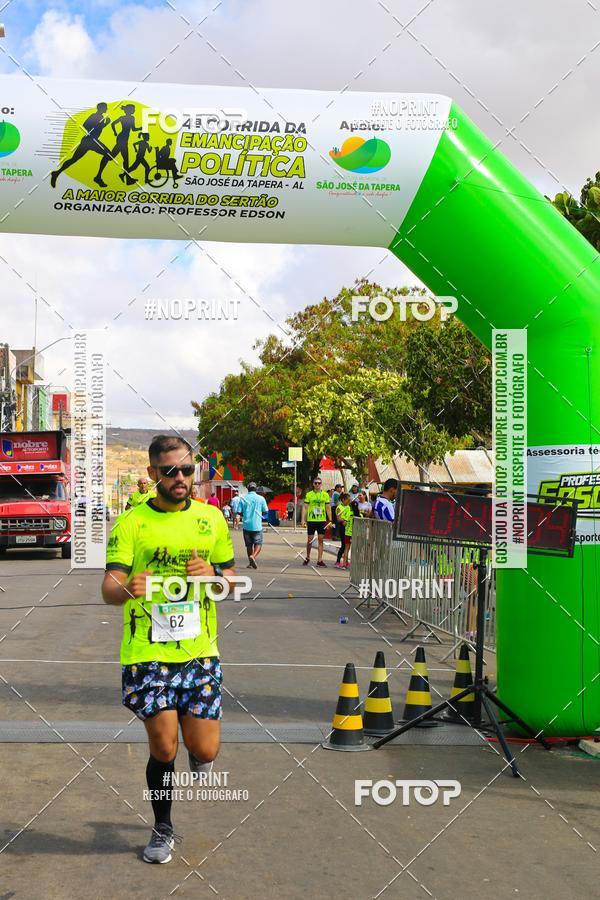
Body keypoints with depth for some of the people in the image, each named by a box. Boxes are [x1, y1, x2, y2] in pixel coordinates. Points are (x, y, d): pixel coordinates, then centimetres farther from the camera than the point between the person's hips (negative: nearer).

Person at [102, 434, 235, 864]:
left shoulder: (211, 519, 5)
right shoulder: (131, 523, -5)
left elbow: (231, 579, 13)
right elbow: (110, 588, -12)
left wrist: (214, 574, -11)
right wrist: (128, 588, -36)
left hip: (200, 651, 2)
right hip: (147, 653, -2)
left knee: (205, 752, 0)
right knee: (163, 750, 3)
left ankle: (196, 746, 39)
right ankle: (163, 829, 29)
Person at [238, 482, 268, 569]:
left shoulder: (242, 499, 0)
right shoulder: (261, 498, -3)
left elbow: (239, 512, -1)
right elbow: (265, 511, 0)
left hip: (246, 525, 2)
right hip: (257, 525, -2)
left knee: (249, 545, 12)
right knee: (258, 544, 3)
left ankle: (250, 563, 16)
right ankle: (253, 556, -24)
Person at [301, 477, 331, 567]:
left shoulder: (325, 495, 5)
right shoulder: (309, 494, 1)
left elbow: (328, 508, 8)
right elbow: (305, 507, 1)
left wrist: (330, 520, 2)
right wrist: (303, 519, -7)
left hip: (322, 520, 1)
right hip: (311, 520, -1)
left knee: (320, 540, 2)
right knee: (310, 539, 4)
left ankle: (319, 560, 5)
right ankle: (307, 557, 23)